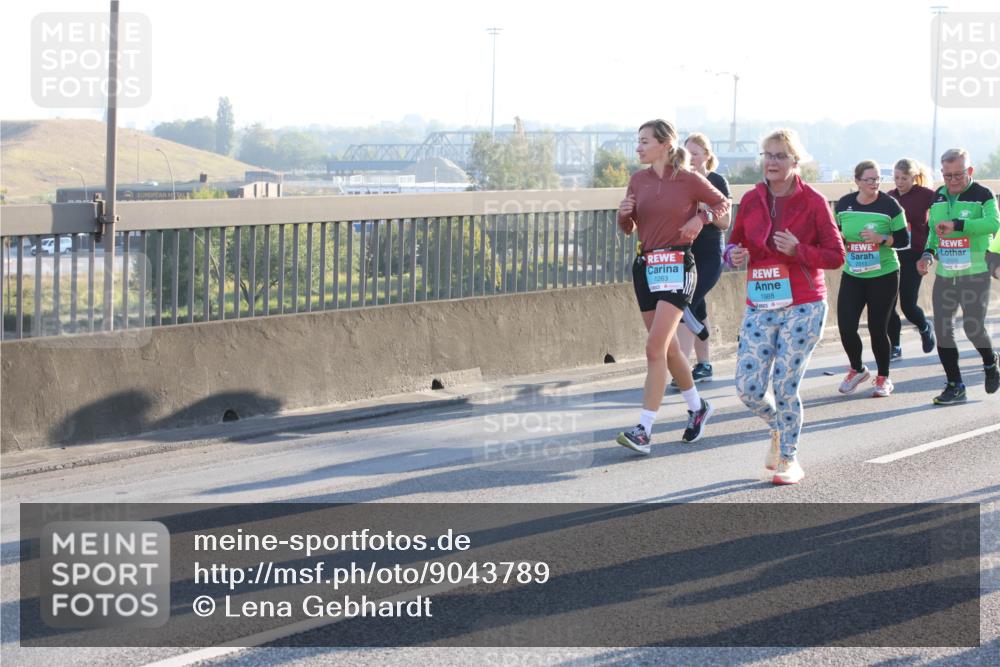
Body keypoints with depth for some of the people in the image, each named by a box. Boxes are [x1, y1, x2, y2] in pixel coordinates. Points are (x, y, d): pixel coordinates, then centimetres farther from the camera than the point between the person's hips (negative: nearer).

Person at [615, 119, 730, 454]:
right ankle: (697, 407, 36)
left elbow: (722, 203, 11)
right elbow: (627, 228, 14)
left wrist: (702, 218, -7)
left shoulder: (690, 180, -6)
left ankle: (643, 431, -18)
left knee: (655, 348, -15)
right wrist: (624, 214, -8)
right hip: (645, 265, 6)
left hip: (677, 266, -6)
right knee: (668, 348, 14)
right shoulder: (638, 179, 7)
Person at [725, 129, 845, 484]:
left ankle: (789, 460, 14)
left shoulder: (813, 201, -5)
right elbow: (735, 242, 17)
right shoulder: (751, 200, 6)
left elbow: (836, 255, -5)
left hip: (802, 307, -4)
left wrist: (798, 250, -20)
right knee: (747, 386, -2)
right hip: (760, 306, 4)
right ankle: (779, 428, 30)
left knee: (785, 387, -4)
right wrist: (734, 255, -7)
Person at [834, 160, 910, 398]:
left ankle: (883, 378, 21)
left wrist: (881, 238, -21)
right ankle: (857, 370, 23)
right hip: (852, 275, 3)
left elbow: (904, 240, -5)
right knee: (846, 326, -4)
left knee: (877, 329, 0)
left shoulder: (890, 205, -8)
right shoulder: (844, 205, 2)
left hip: (884, 275, -3)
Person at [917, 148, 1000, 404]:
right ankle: (955, 386, 12)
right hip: (944, 275, 6)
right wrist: (928, 254, 4)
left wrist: (956, 225, -37)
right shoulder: (939, 197, 12)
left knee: (973, 326, -11)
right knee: (942, 329, 2)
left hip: (975, 274, -6)